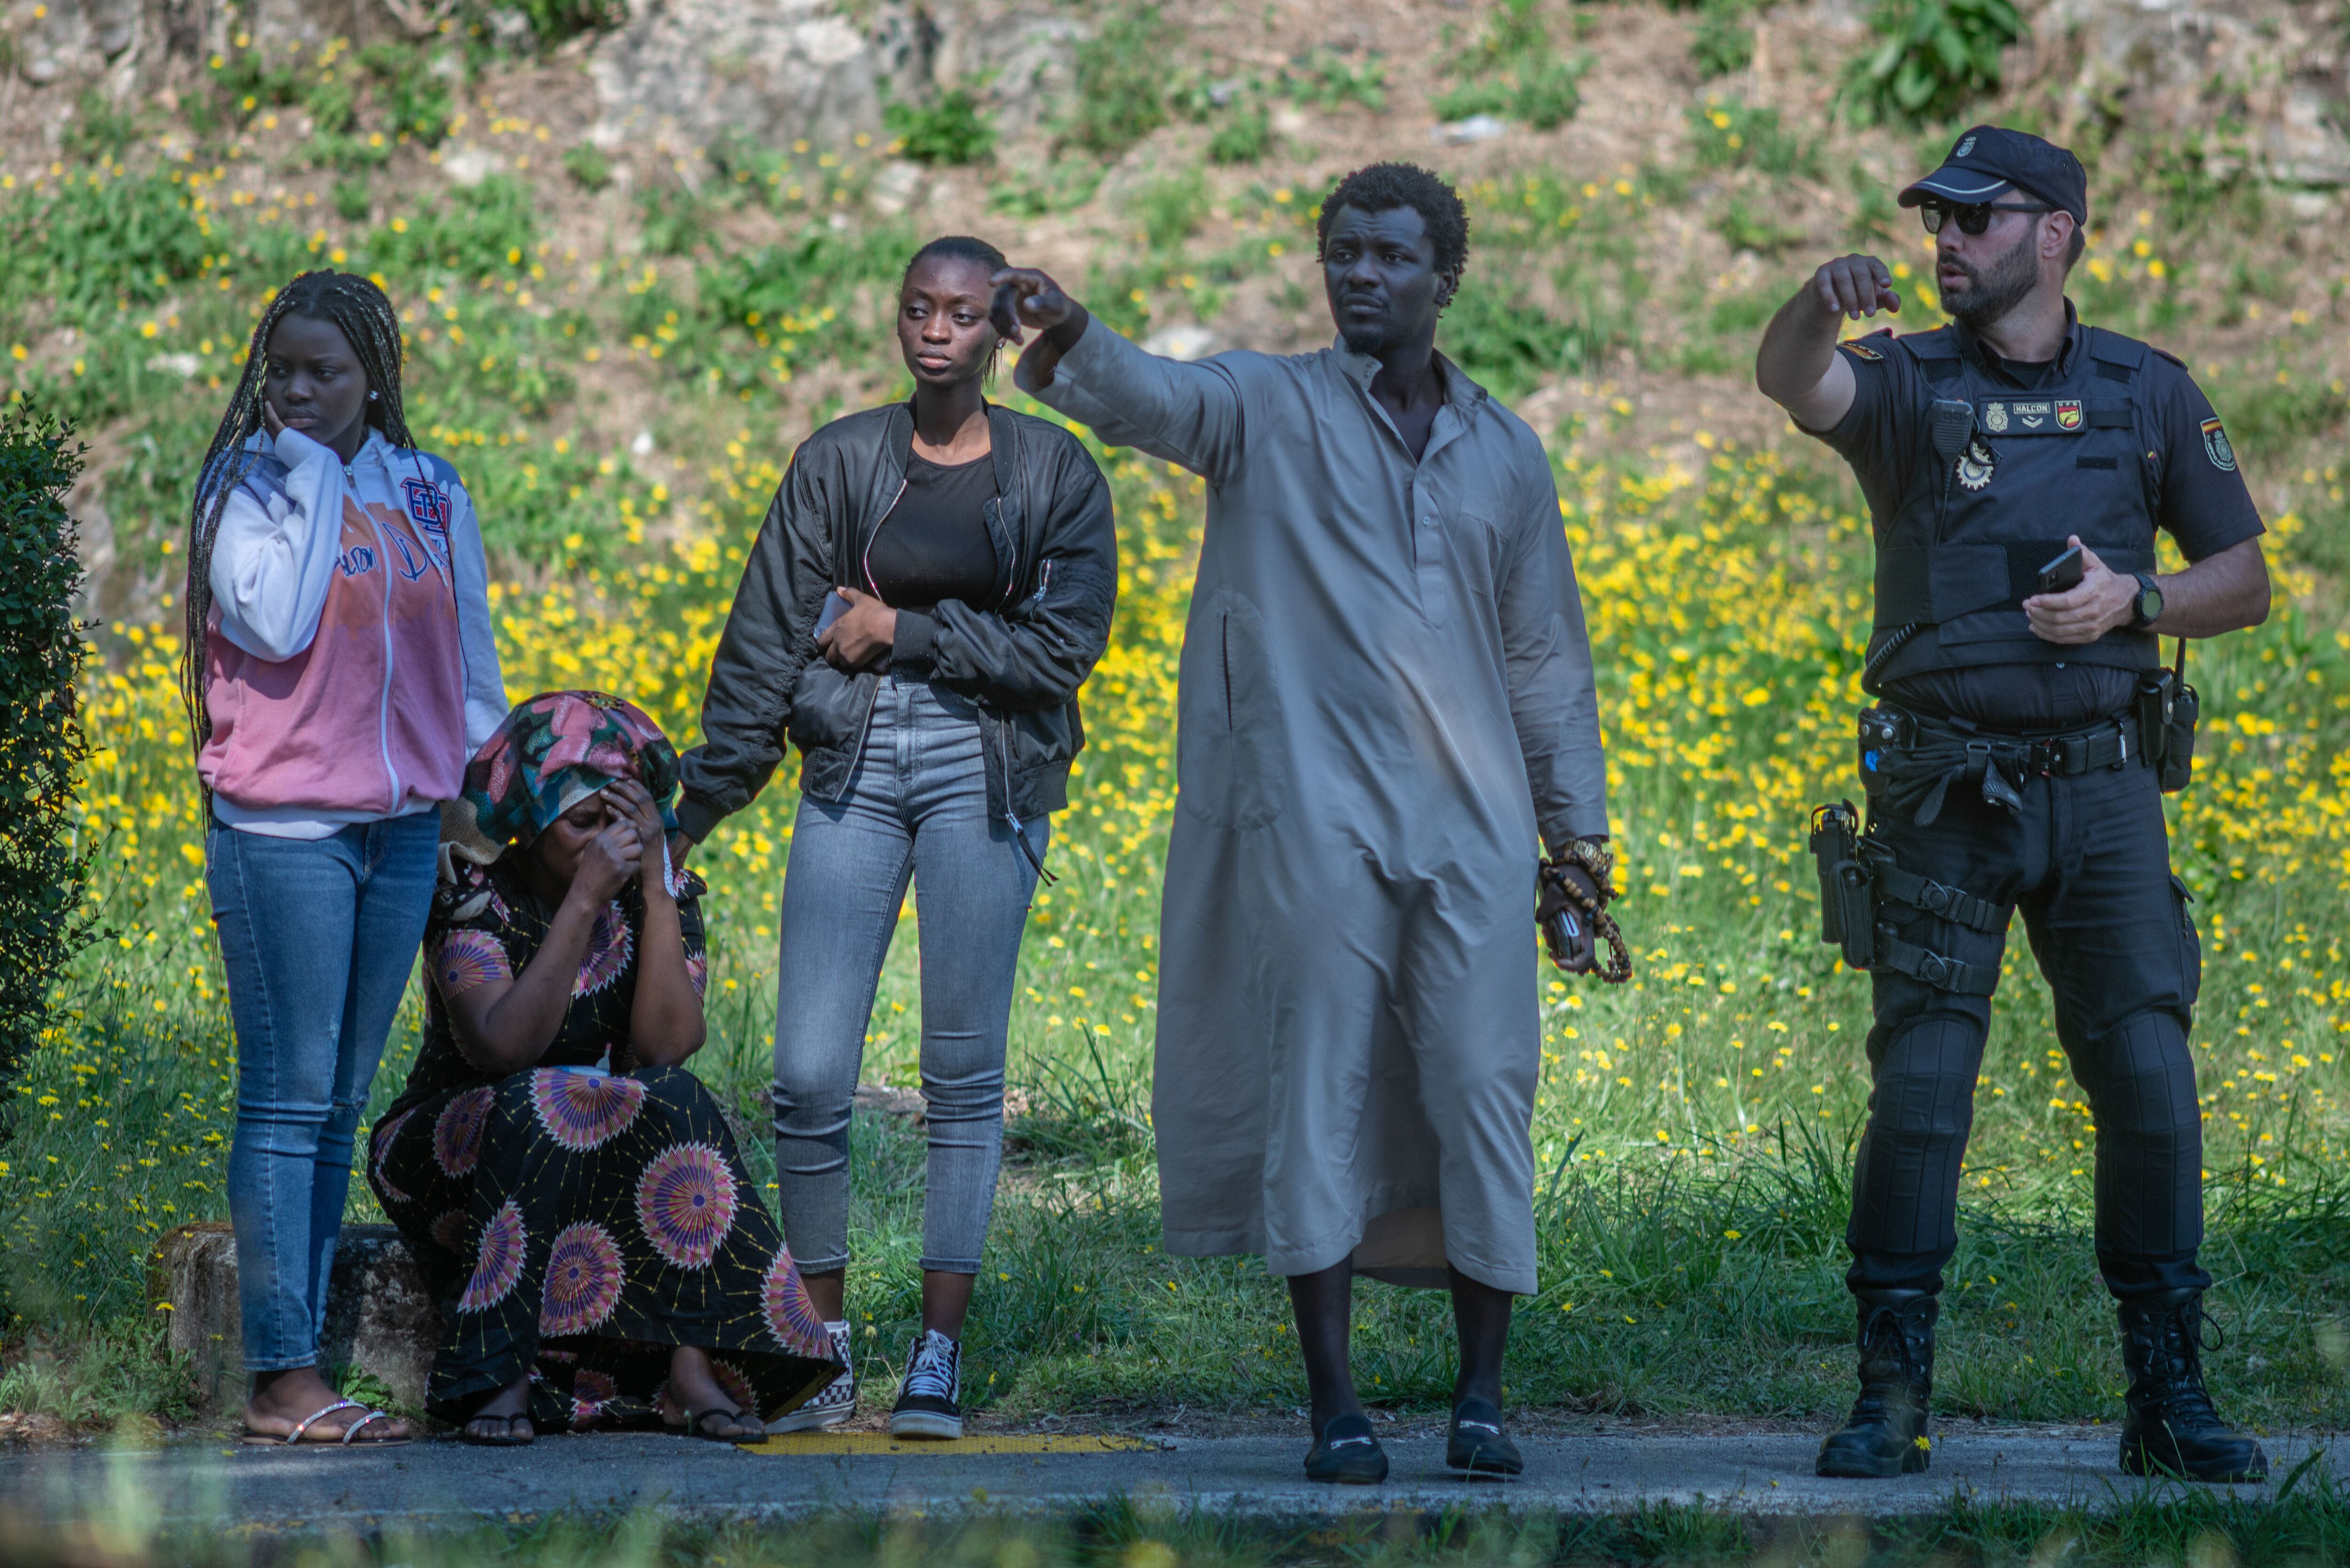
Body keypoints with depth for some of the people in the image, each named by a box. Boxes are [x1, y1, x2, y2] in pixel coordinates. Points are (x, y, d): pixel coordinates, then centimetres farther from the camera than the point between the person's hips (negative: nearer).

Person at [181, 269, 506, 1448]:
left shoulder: (432, 496, 12)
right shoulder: (247, 485, -1)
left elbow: (470, 657, 19)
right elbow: (275, 624, -17)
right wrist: (310, 474, -11)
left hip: (404, 826, 5)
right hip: (283, 828, -5)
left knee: (339, 1106, 6)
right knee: (289, 1100, -7)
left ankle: (301, 1360, 8)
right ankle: (282, 1380, -8)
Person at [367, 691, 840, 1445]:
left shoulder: (663, 896, -4)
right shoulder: (475, 896, -15)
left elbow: (667, 1046, -20)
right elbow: (504, 1049, -30)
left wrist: (656, 886, -23)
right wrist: (584, 901, -32)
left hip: (622, 1161, 3)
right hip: (454, 1153, -3)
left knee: (679, 1105, -27)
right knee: (542, 1106, -34)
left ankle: (693, 1365, -36)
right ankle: (500, 1378, -37)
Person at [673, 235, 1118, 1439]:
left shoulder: (1054, 473, 3)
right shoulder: (840, 461, 7)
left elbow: (1063, 649, -5)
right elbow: (765, 641, 8)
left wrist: (902, 633, -7)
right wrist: (702, 800, 5)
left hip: (985, 770, -1)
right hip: (853, 765, 2)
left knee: (964, 1071, -1)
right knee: (809, 1075, -4)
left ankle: (940, 1353, 6)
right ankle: (823, 1351, 9)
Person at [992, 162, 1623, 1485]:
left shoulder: (1504, 449, 16)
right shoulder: (1269, 409, 6)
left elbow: (1547, 656, 21)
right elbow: (1151, 398, -15)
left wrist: (1580, 826, 17)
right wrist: (1069, 336, -37)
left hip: (1474, 825, 3)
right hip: (1316, 816, -3)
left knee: (1485, 1090, -3)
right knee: (1321, 1091, -5)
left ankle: (1483, 1397, 5)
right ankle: (1336, 1406, -1)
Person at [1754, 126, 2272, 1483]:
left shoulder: (2150, 393, 8)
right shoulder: (1910, 386, 2)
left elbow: (2247, 583, 11)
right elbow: (1789, 383, -21)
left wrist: (2133, 600, -9)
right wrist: (1817, 307, -44)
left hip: (2104, 792, 1)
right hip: (1944, 796, -1)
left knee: (2151, 1080, -4)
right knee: (1920, 1088, -5)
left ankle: (2170, 1400, 4)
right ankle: (1893, 1397, 3)